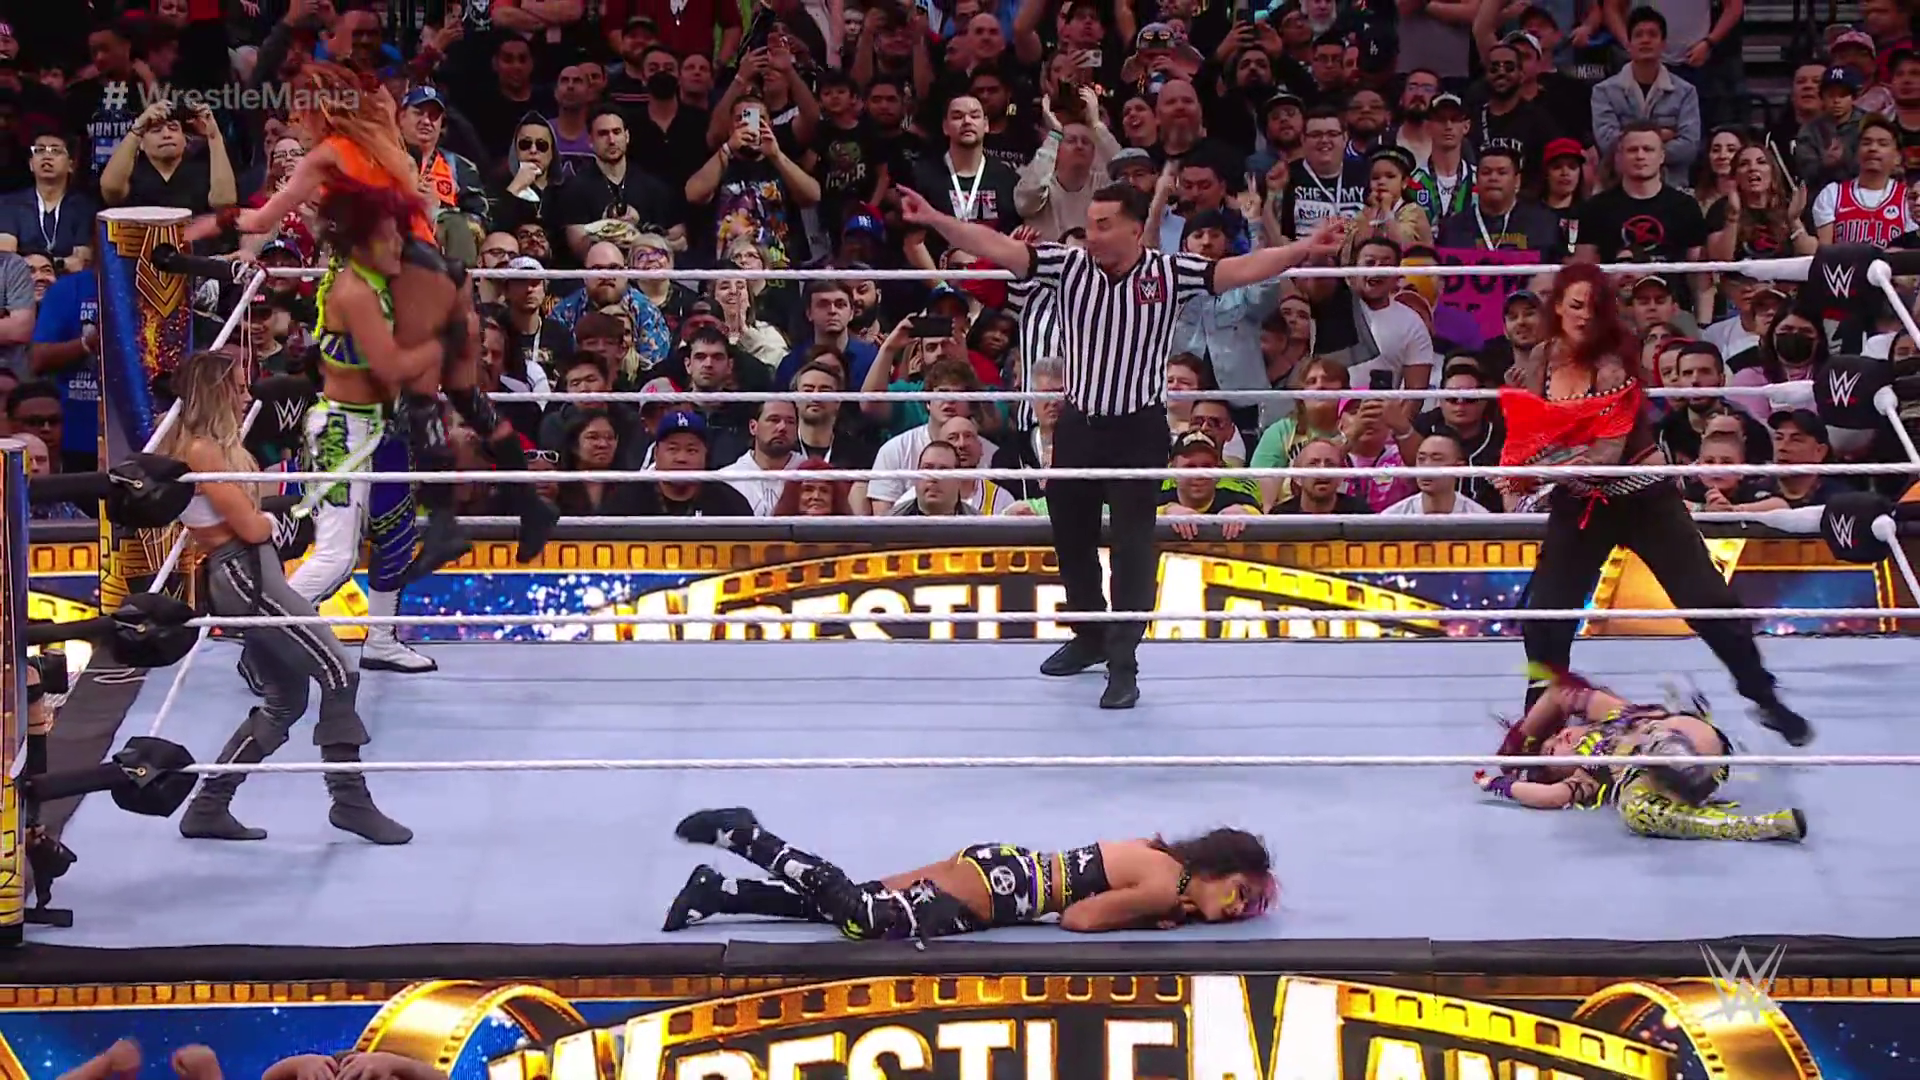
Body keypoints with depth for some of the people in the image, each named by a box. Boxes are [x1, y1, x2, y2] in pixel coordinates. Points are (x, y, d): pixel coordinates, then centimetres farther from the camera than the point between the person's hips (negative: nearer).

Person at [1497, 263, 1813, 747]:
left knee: (1708, 599, -2)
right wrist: (1517, 472, -13)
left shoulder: (1615, 364, -18)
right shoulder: (1536, 363, -4)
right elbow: (1523, 430, 8)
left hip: (1642, 499, -4)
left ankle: (1765, 698, 16)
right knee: (1544, 615, 0)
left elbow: (1608, 449, -26)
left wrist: (1546, 471, -36)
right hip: (1577, 506, 4)